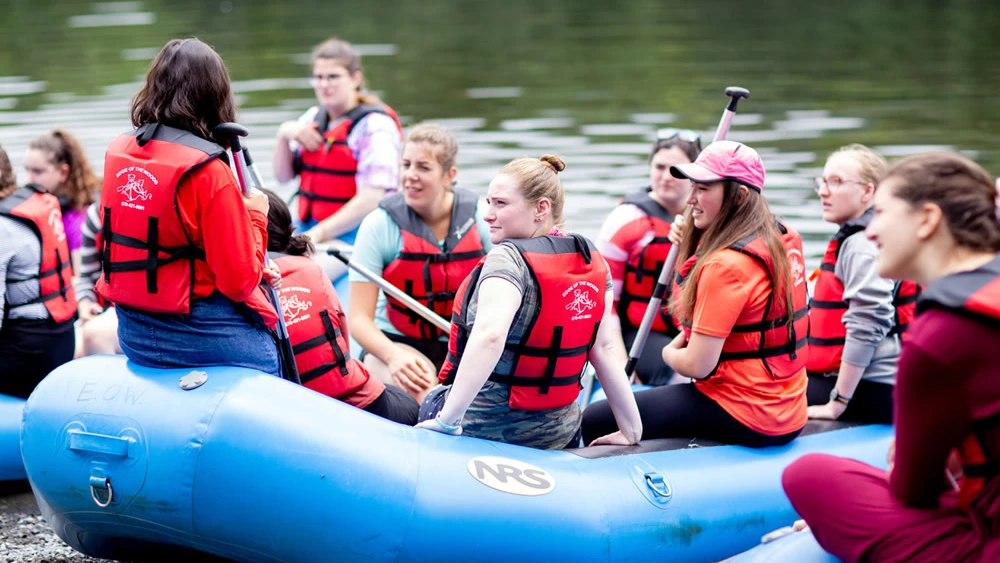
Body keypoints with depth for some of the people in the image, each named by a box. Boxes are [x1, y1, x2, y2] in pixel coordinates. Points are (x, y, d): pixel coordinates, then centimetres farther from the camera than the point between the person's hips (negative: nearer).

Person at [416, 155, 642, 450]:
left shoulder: (508, 258, -16)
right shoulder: (593, 261, 6)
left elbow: (489, 336, -32)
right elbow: (605, 347, 6)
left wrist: (446, 421, -31)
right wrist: (631, 429, 10)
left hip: (481, 428, -8)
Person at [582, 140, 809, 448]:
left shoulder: (725, 264, -21)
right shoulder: (785, 241, 7)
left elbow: (698, 365, -20)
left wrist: (669, 353, 2)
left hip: (742, 418, -10)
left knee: (594, 421, -8)